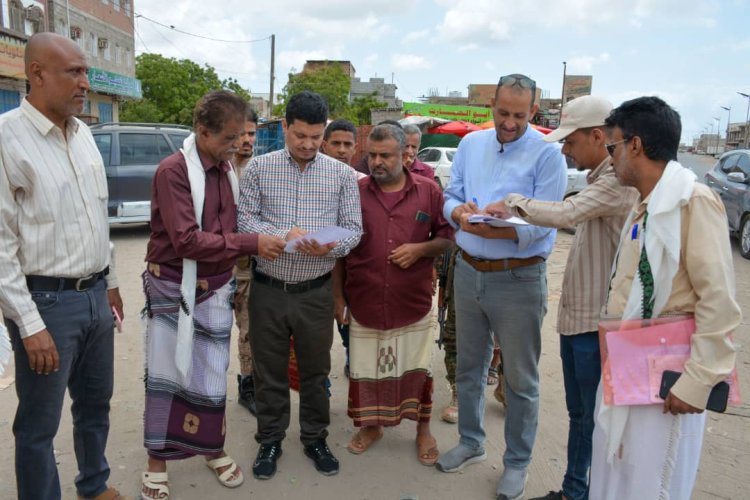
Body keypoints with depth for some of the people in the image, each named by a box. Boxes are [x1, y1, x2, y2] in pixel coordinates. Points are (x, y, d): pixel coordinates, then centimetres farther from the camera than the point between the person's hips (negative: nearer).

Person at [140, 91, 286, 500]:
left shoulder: (226, 170, 5)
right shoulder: (173, 170, -17)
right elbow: (186, 240, -24)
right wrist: (251, 244, -26)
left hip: (215, 289, 5)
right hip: (173, 289, -5)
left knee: (212, 374, 13)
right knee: (167, 373, 7)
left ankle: (213, 449, 32)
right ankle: (157, 460, 24)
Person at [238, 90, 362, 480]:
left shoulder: (342, 174, 1)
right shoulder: (259, 168, 0)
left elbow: (353, 228, -1)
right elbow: (244, 220, -5)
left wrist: (330, 247, -22)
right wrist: (285, 235, -21)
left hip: (316, 292, 0)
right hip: (268, 289, 0)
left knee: (315, 370, 14)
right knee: (269, 371, 13)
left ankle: (315, 438, 34)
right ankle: (270, 440, 31)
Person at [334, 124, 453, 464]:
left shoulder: (428, 191, -1)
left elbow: (448, 237, 5)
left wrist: (420, 249, -14)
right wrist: (338, 296, 4)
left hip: (414, 302, 0)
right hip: (364, 302, 1)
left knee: (417, 369, 11)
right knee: (365, 369, 13)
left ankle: (423, 429, 32)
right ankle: (370, 426, 36)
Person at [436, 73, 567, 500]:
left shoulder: (547, 154, -10)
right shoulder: (470, 144, 7)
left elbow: (541, 224, -18)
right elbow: (451, 197, 8)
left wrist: (489, 229, -32)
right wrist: (460, 212, -16)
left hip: (518, 278, -5)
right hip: (468, 271, 5)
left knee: (521, 379, 8)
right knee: (469, 366, 19)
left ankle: (517, 463, 28)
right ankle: (471, 443, 40)